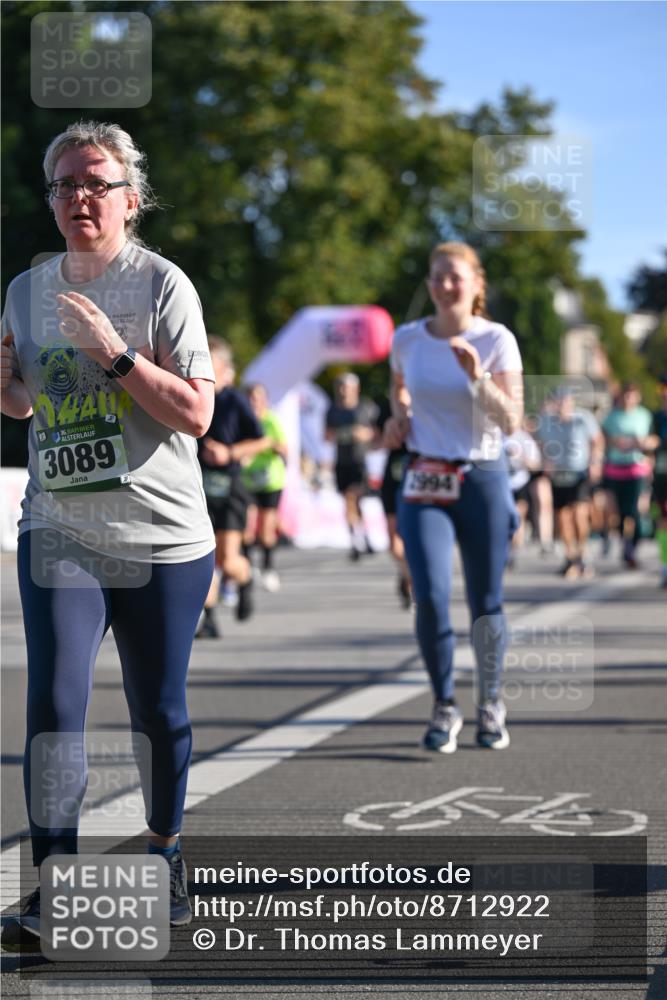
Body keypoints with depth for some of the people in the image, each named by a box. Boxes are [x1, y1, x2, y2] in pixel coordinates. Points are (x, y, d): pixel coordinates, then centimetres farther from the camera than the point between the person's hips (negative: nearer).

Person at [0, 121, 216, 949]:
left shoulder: (162, 284, -6)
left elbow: (196, 414, -11)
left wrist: (115, 353, -21)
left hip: (163, 539, -2)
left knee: (158, 710, 7)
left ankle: (164, 853, 30)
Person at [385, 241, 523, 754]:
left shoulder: (497, 341, -6)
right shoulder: (407, 339, 3)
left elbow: (511, 422, -11)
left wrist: (478, 377, -24)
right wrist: (399, 414, 5)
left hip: (483, 479, -1)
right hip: (425, 483, 1)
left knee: (486, 601, 5)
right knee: (431, 595, -14)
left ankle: (491, 704, 26)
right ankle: (445, 707, 3)